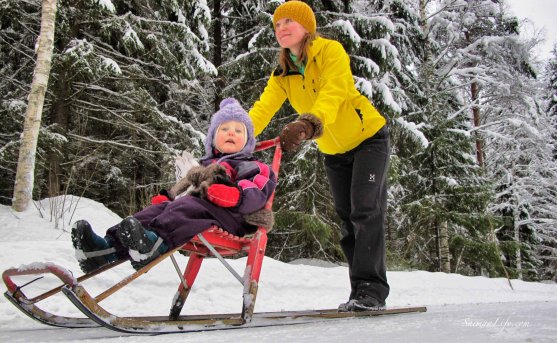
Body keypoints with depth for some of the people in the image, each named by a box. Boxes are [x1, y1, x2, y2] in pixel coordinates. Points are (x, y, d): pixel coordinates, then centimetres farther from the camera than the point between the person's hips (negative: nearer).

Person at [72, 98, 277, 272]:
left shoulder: (256, 168, 20)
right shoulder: (203, 168, 40)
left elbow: (257, 193, -2)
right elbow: (181, 189, 36)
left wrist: (234, 195, -24)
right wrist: (166, 199, 11)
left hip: (229, 218, -6)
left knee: (185, 206, -35)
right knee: (159, 209, -21)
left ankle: (154, 243, -65)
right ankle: (109, 247, -42)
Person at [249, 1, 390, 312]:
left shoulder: (330, 50, -20)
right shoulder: (282, 74, -2)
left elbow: (334, 91, -38)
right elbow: (263, 108, -16)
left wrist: (308, 124, -56)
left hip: (369, 138, -6)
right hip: (335, 153, 6)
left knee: (365, 210, -17)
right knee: (348, 219, 5)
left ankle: (372, 289, -15)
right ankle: (361, 292, 11)